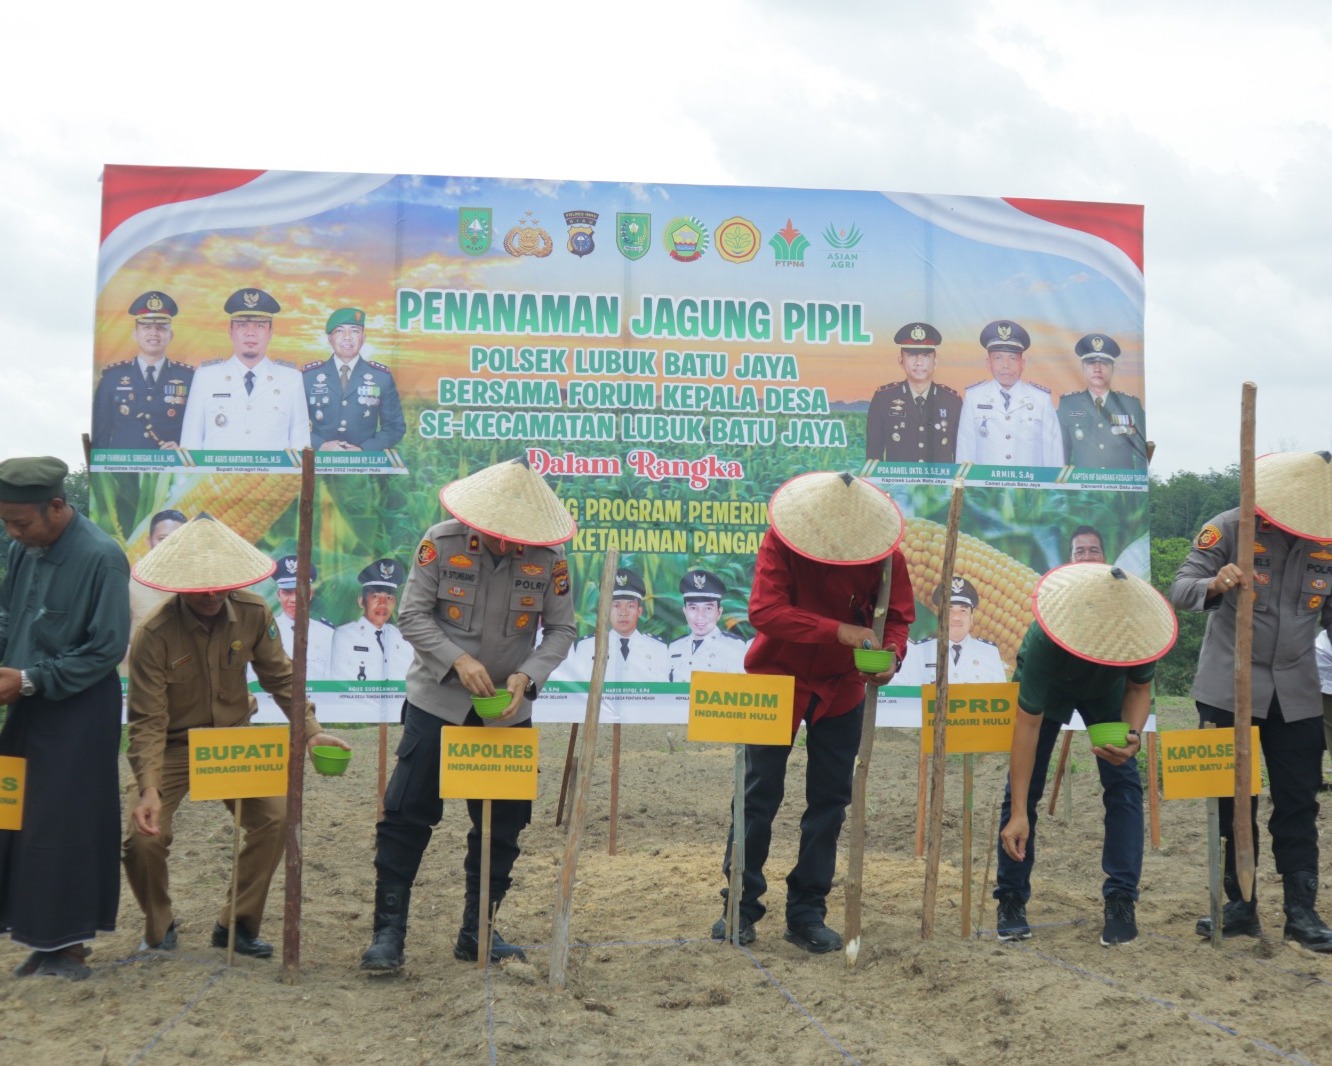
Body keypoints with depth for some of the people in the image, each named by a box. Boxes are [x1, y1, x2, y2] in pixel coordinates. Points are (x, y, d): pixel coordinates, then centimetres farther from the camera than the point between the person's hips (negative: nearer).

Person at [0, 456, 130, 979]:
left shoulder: (101, 557, -17)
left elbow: (107, 648, -16)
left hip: (79, 715, -7)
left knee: (64, 827, -2)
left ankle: (68, 945, 10)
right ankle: (46, 939, 20)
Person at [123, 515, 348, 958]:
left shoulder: (253, 614, -13)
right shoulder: (154, 636, -23)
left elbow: (280, 677, -2)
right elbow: (148, 722, -22)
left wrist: (310, 730, -15)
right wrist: (149, 789, -32)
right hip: (172, 747, -3)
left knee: (276, 816, -12)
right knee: (144, 837, -17)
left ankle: (238, 924, 8)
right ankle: (159, 930, 13)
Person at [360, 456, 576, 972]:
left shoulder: (550, 557, -9)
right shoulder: (441, 543, -12)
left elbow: (561, 629, -2)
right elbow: (413, 615, -8)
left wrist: (527, 676, -18)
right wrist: (458, 660, -23)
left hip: (507, 711, 2)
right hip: (437, 701, -2)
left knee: (502, 824, 8)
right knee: (407, 815, -3)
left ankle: (477, 933, 23)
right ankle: (388, 932, 7)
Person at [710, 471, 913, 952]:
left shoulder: (883, 551, -12)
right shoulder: (780, 541, -21)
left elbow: (898, 614, -4)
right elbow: (764, 610, -32)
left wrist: (891, 655, -26)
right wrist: (839, 631, -41)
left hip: (841, 688, 3)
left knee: (830, 802, 4)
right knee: (759, 796, 1)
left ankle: (807, 914, 15)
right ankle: (742, 907, 12)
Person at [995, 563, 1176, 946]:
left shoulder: (1139, 631, -36)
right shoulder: (1045, 639, -43)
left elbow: (1138, 688, -14)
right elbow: (1028, 725, -38)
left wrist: (1132, 734, -37)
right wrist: (1018, 814, -39)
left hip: (1107, 690, 2)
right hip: (1048, 685, -2)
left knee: (1124, 784, -12)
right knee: (1023, 787, -7)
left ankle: (1121, 901, -4)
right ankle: (1011, 900, 5)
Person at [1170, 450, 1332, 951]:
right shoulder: (1228, 529, -9)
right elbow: (1180, 589, -16)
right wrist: (1216, 584, -37)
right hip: (1229, 690, -2)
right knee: (1233, 803, 5)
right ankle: (1241, 906, 15)